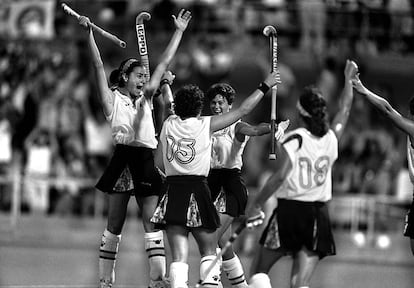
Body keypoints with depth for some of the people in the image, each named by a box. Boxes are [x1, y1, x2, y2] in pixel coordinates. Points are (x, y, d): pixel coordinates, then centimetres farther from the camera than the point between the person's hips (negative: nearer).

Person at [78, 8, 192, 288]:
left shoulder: (145, 98, 17)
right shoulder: (113, 100, 4)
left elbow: (164, 63, 19)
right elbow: (99, 65, -4)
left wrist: (179, 31, 20)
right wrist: (89, 32, -11)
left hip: (146, 161, 4)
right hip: (123, 159, -4)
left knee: (152, 222, -4)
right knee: (115, 223, 0)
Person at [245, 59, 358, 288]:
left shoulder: (293, 140, -9)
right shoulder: (331, 138, 4)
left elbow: (279, 176, -18)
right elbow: (345, 109, 23)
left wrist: (257, 202, -9)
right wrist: (348, 79, 38)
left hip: (289, 211, -4)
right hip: (318, 215, 4)